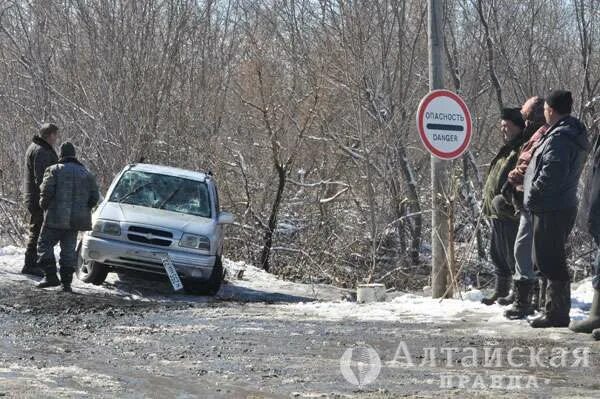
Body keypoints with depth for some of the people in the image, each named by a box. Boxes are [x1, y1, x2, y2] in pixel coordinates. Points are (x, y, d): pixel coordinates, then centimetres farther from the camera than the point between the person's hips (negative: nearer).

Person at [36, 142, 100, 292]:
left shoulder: (54, 170, -4)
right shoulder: (86, 174, 10)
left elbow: (46, 191, -12)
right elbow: (95, 197, 7)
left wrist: (44, 205, 7)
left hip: (56, 218, -5)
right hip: (76, 220, 5)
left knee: (45, 245, 6)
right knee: (69, 249, 10)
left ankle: (51, 276, -4)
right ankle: (66, 282, 7)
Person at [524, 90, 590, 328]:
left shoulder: (560, 137, -18)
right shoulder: (575, 134, 16)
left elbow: (552, 172, -27)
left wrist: (533, 195, -15)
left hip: (551, 210, -11)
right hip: (563, 206, 11)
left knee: (550, 262, -6)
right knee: (551, 261, 18)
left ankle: (557, 314, -2)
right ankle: (555, 311, 23)